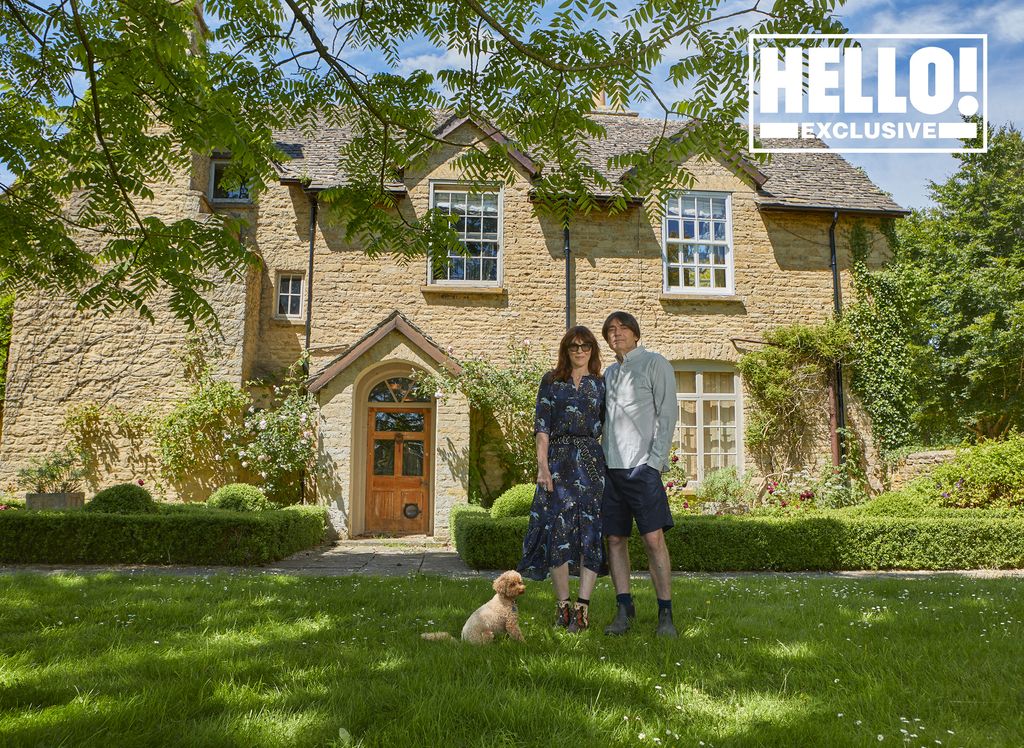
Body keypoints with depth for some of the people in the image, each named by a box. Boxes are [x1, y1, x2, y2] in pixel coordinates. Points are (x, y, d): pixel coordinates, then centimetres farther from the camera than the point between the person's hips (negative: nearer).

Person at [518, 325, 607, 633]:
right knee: (558, 528, -6)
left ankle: (583, 606, -1)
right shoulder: (551, 381, 9)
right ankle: (563, 604, 5)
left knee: (591, 531, -4)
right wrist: (542, 465, -8)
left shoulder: (601, 385, 13)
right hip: (558, 460, -1)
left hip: (592, 461, 1)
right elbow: (542, 426, 2)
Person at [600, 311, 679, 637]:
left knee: (654, 538, -8)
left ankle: (665, 614, 0)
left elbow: (668, 413, -3)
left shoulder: (655, 363, 4)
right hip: (610, 465, 6)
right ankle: (623, 608, 12)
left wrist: (656, 460, -12)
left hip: (642, 465, -6)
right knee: (614, 539, 4)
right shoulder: (609, 373, 21)